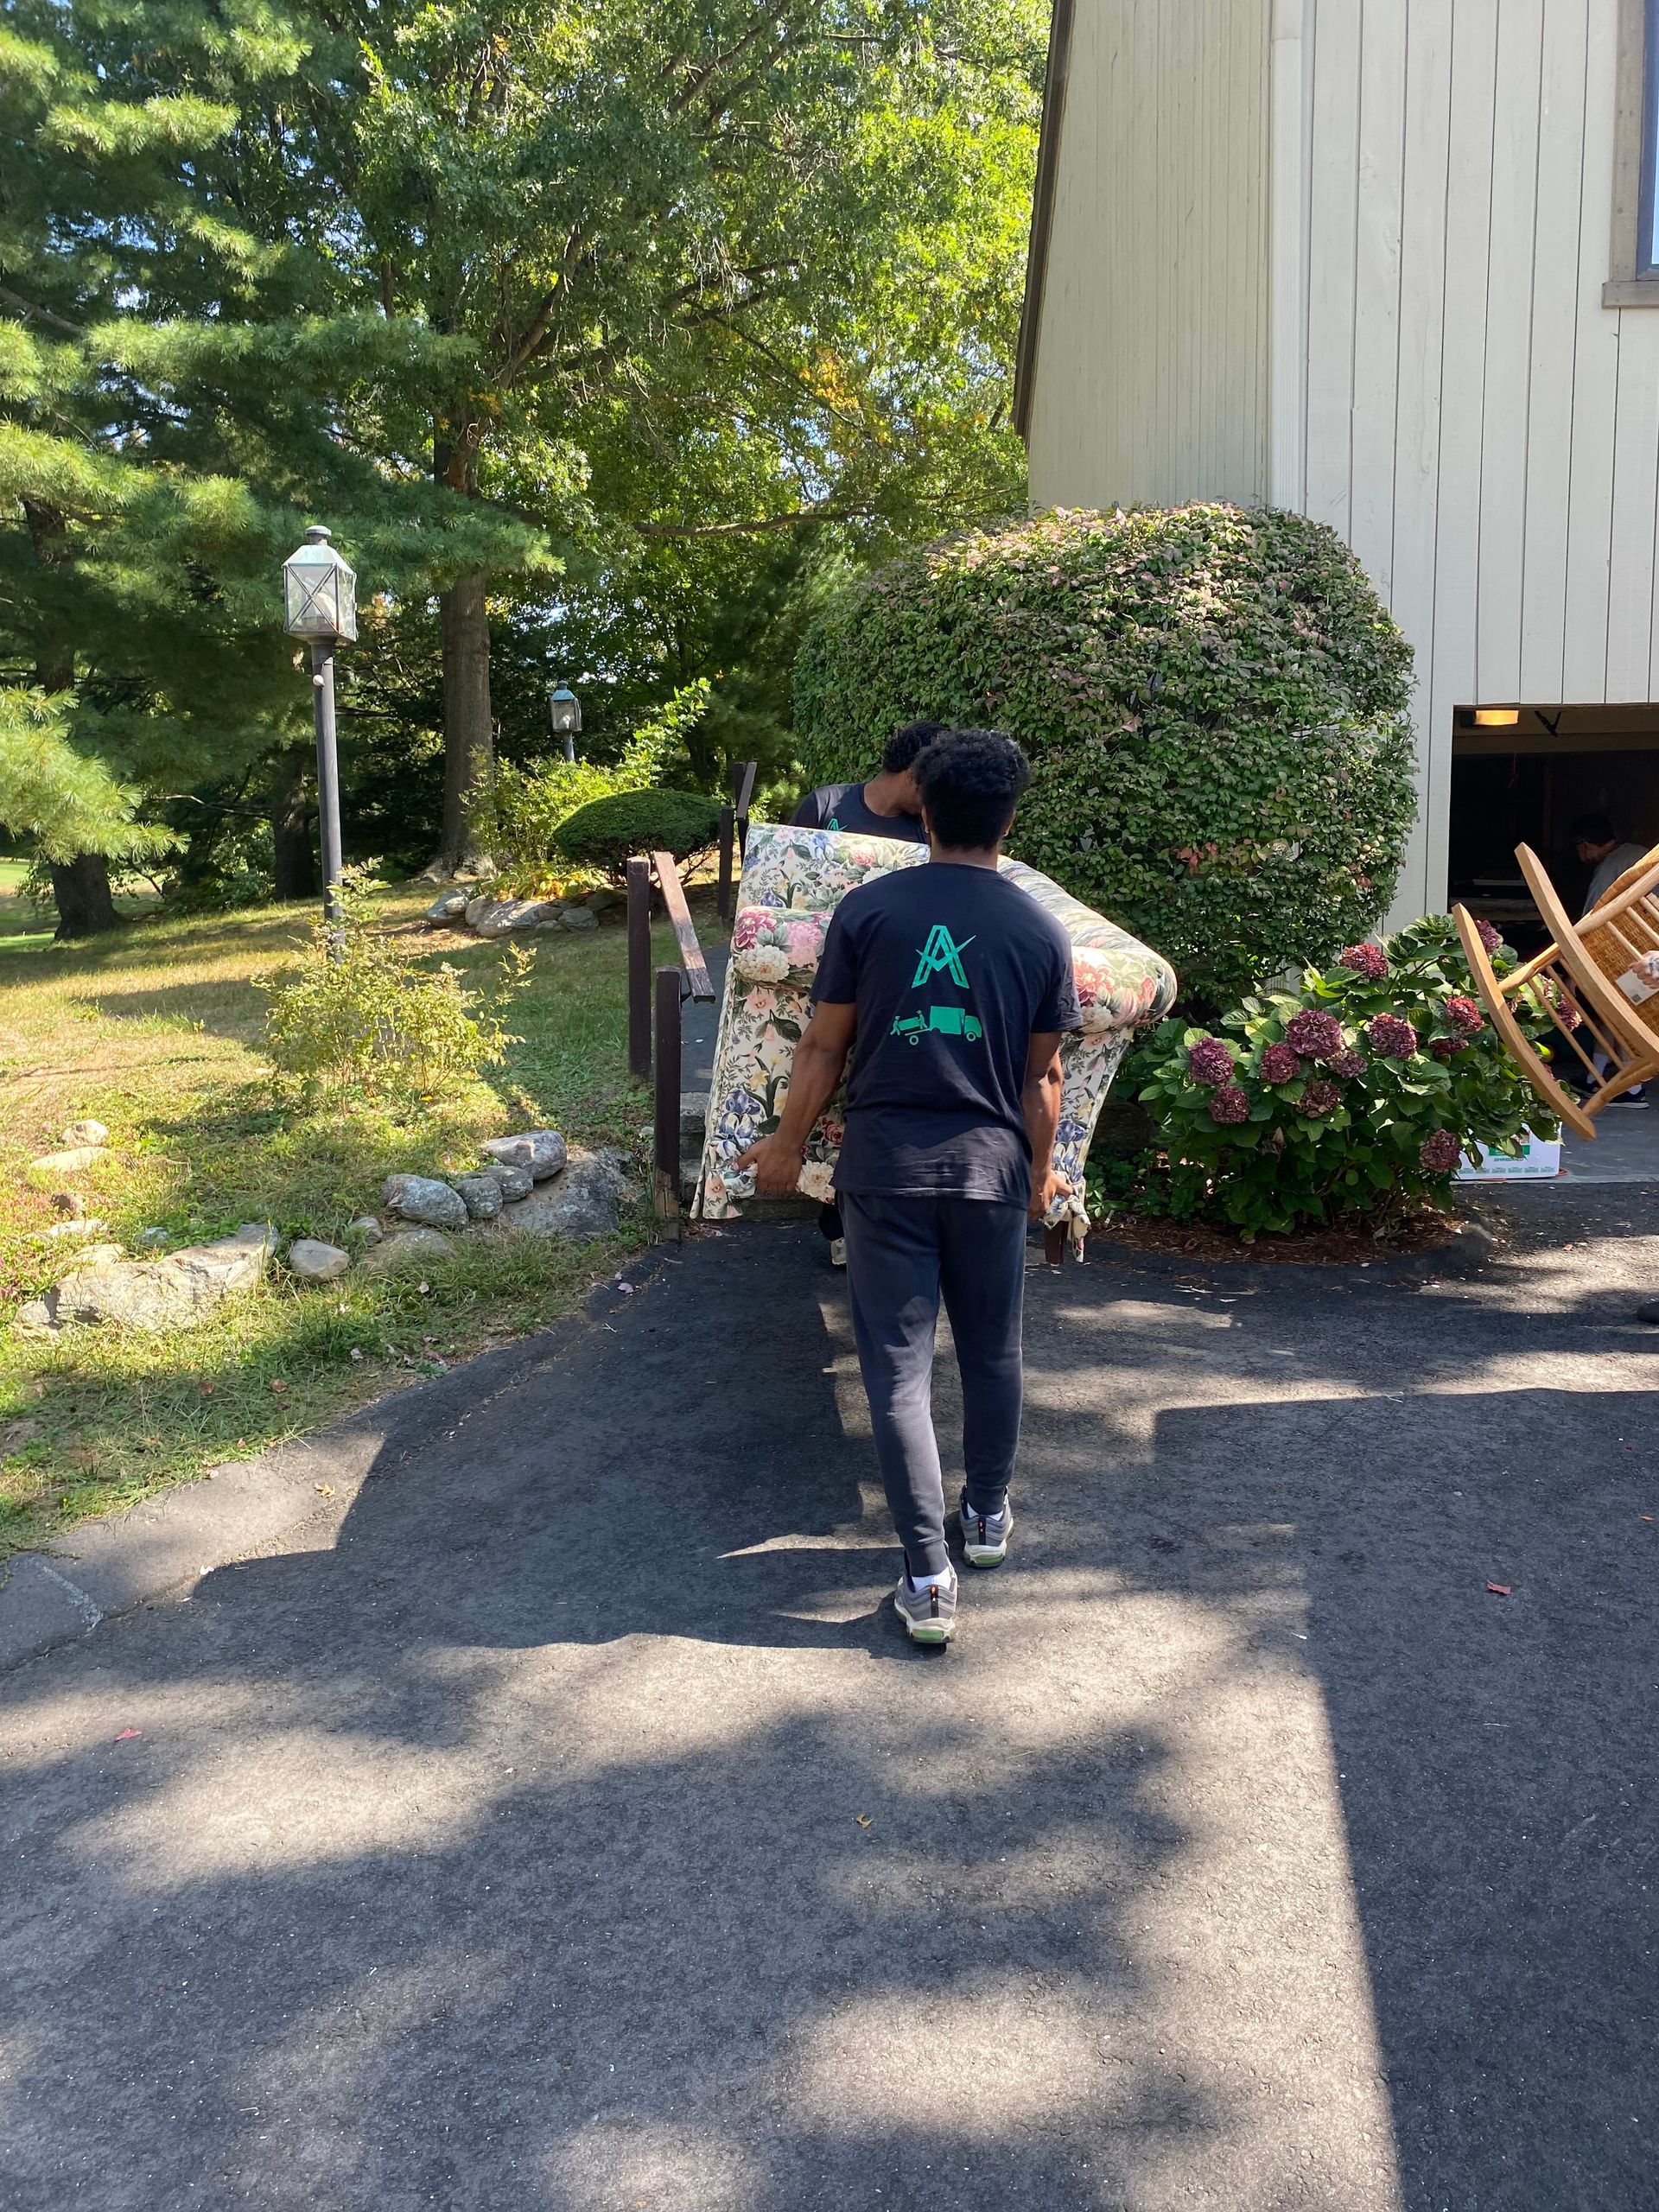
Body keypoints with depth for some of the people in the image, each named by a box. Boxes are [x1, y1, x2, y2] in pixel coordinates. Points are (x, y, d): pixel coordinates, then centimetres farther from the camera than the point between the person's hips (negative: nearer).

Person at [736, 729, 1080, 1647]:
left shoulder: (867, 909, -5)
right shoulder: (1041, 931, 0)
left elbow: (825, 1047, -2)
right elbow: (1042, 1074, 5)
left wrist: (785, 1145, 11)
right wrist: (1040, 1170, 20)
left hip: (885, 1167, -2)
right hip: (990, 1167, 2)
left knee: (899, 1367, 3)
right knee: (991, 1353, 20)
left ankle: (929, 1579, 4)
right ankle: (987, 1515, 39)